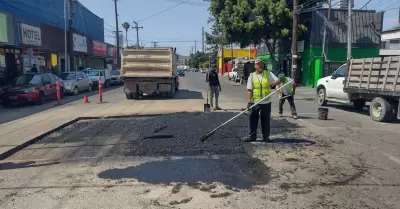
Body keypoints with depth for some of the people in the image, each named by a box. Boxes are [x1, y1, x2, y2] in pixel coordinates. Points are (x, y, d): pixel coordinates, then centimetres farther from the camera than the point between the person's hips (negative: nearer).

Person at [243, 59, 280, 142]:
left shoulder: (268, 73, 4)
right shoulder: (252, 76, 3)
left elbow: (278, 81, -3)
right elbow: (250, 90, -1)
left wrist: (274, 83, -26)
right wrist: (249, 101, -10)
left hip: (266, 102, 0)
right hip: (255, 102, 0)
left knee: (266, 120, 7)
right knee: (253, 119, 3)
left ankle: (266, 136, 18)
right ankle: (252, 135, 14)